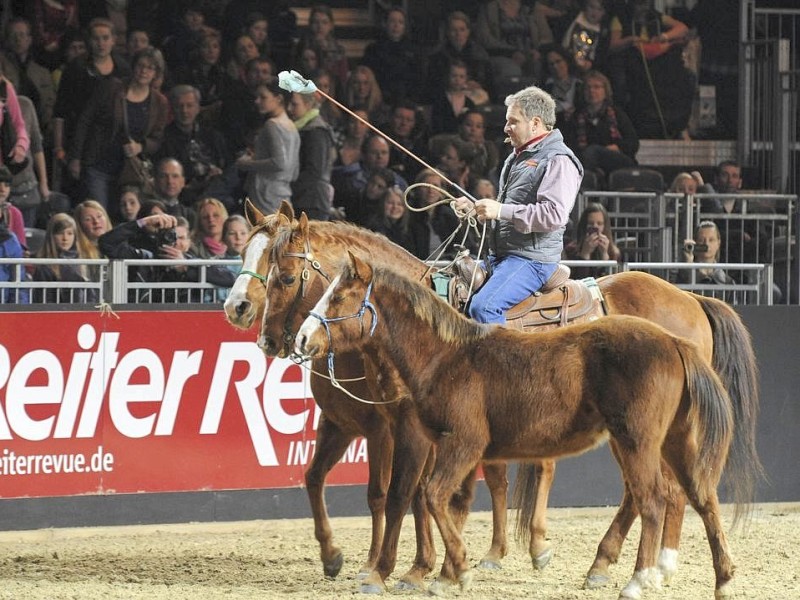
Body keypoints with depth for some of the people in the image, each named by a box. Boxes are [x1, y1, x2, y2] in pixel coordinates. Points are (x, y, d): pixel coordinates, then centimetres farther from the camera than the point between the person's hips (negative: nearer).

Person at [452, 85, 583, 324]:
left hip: (532, 258, -10)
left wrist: (501, 210, -23)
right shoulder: (518, 157, 20)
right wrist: (474, 208, 12)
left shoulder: (558, 160, -12)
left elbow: (554, 214, -24)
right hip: (500, 256, 10)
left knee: (483, 306, -29)